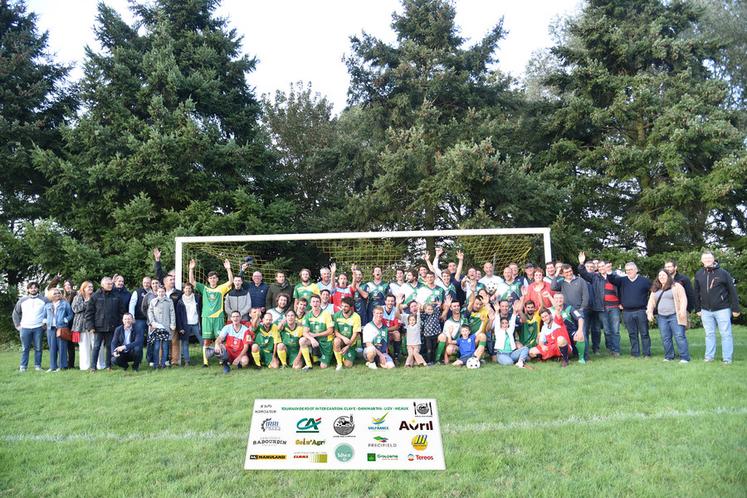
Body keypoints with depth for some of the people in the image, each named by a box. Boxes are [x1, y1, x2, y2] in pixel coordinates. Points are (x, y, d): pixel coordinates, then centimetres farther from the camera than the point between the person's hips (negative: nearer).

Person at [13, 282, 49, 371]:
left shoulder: (44, 300, 3)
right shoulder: (22, 300, 8)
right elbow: (16, 313, 15)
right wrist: (17, 325, 8)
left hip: (38, 328, -1)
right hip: (25, 328, 1)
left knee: (38, 348, 2)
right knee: (25, 348, 4)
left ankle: (37, 365, 9)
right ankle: (23, 366, 10)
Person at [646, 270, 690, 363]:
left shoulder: (676, 286, 1)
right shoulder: (655, 289, 17)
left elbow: (683, 299, -7)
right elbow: (651, 301, 18)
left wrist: (682, 310, -19)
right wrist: (649, 312, 5)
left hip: (675, 316, -5)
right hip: (661, 317, 5)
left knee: (679, 336, -9)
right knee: (665, 338, 6)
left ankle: (684, 358, -5)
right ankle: (669, 357, 17)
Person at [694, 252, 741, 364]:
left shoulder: (723, 273, -6)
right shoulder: (699, 274, 4)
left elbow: (732, 291, -5)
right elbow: (697, 293, 9)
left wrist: (735, 308, -7)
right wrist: (698, 309, 9)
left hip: (722, 309, -3)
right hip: (706, 310, 3)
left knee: (726, 334, 1)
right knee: (709, 334, 11)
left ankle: (727, 358, 7)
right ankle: (709, 356, 18)